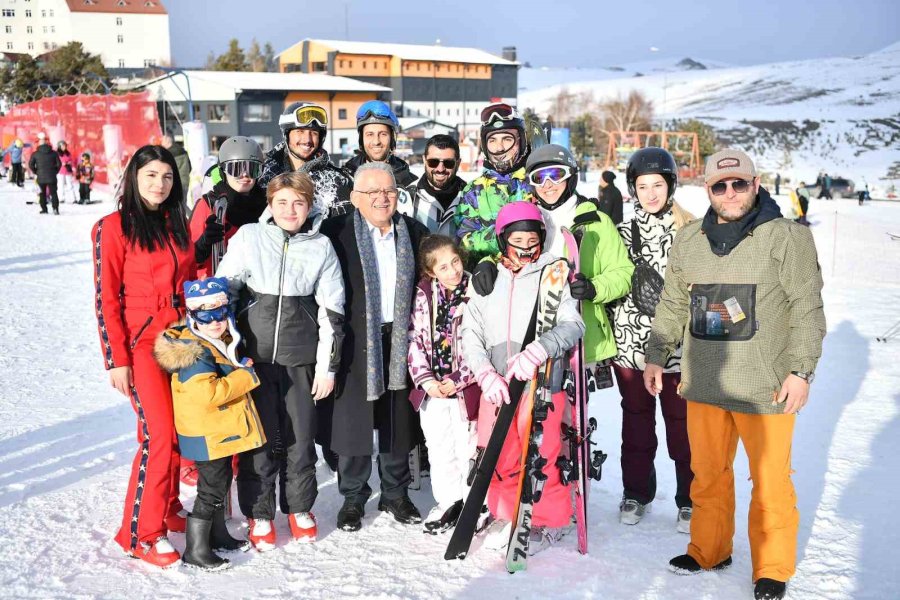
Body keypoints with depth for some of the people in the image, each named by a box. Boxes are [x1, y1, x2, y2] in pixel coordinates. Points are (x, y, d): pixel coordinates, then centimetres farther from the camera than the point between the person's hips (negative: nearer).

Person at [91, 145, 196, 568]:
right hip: (142, 342, -6)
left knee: (182, 430, 7)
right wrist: (117, 360, -12)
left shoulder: (177, 224, 11)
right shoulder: (114, 228, -6)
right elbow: (106, 299, -8)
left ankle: (167, 508, 26)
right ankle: (140, 533, 2)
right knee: (159, 434, -10)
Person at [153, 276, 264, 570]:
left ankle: (217, 534, 39)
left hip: (221, 430, 10)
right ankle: (195, 549, 8)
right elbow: (207, 393, -34)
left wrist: (241, 367, 8)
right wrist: (245, 377, -25)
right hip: (207, 435, -10)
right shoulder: (194, 352, -24)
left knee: (221, 482, 22)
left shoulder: (222, 343, 8)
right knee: (212, 488, -3)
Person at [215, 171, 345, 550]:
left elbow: (331, 311, 3)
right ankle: (259, 513, 20)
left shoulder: (321, 247, 2)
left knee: (301, 436, 7)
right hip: (254, 354, -1)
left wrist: (327, 366, 1)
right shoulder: (247, 238, -1)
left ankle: (300, 508, 27)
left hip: (300, 357, 1)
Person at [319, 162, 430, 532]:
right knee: (353, 421, 3)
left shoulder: (415, 233, 8)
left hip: (401, 339, 3)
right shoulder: (336, 233, -5)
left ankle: (396, 494, 27)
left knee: (399, 422, 11)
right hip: (354, 342, -3)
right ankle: (353, 498, 19)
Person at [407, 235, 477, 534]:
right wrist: (426, 379, -7)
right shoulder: (424, 295, 2)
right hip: (432, 389, 4)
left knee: (468, 447, 4)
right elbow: (415, 339, 2)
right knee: (439, 448, 13)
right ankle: (449, 502, 28)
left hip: (465, 387, -4)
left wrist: (457, 380, -13)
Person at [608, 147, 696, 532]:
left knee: (682, 423, 4)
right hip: (630, 343, 3)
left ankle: (690, 500, 19)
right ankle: (636, 493, 29)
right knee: (636, 419, 14)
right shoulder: (623, 233, 7)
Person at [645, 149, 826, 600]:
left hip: (765, 387, -4)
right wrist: (656, 357, 14)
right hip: (703, 382, 4)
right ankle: (709, 550, 32)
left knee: (770, 479, 5)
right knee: (708, 473, 15)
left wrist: (800, 371, -11)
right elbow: (673, 306, 16)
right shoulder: (690, 239, 9)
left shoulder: (787, 237, -5)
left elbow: (807, 310, -6)